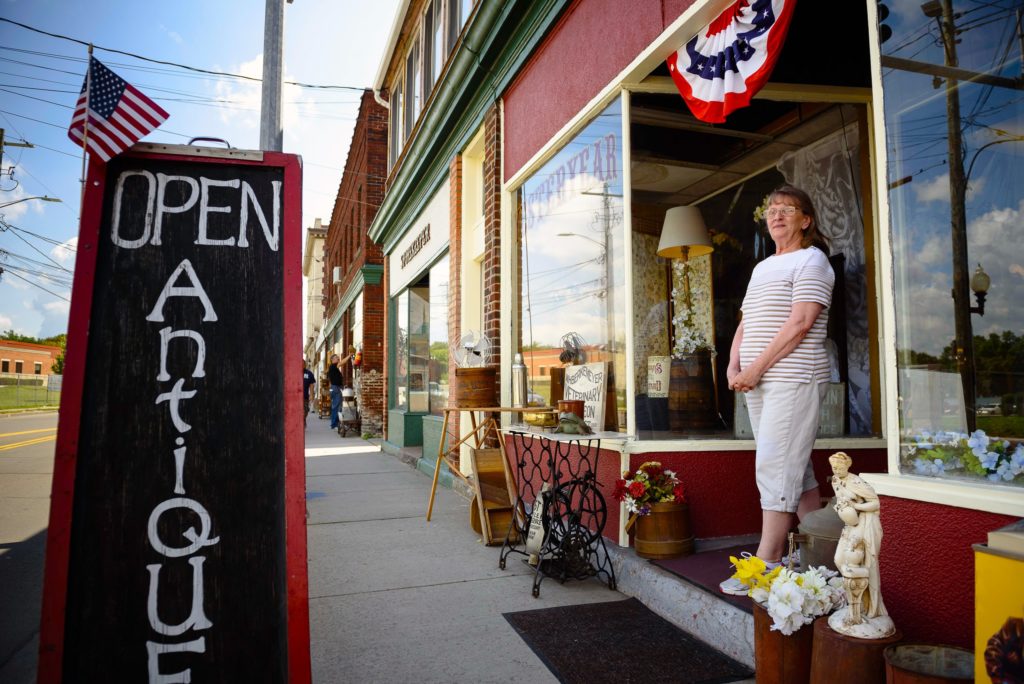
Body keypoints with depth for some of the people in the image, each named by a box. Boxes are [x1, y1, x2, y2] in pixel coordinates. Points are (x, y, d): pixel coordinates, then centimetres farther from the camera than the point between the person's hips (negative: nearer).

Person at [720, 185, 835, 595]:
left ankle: (765, 565, -6)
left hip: (793, 379, -8)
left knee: (775, 468, -10)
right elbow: (745, 324, 19)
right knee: (795, 469, 12)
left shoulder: (811, 260, -3)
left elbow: (800, 323, -15)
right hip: (757, 382, 8)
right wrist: (734, 366, 1)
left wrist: (755, 369, -17)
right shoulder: (761, 268, 21)